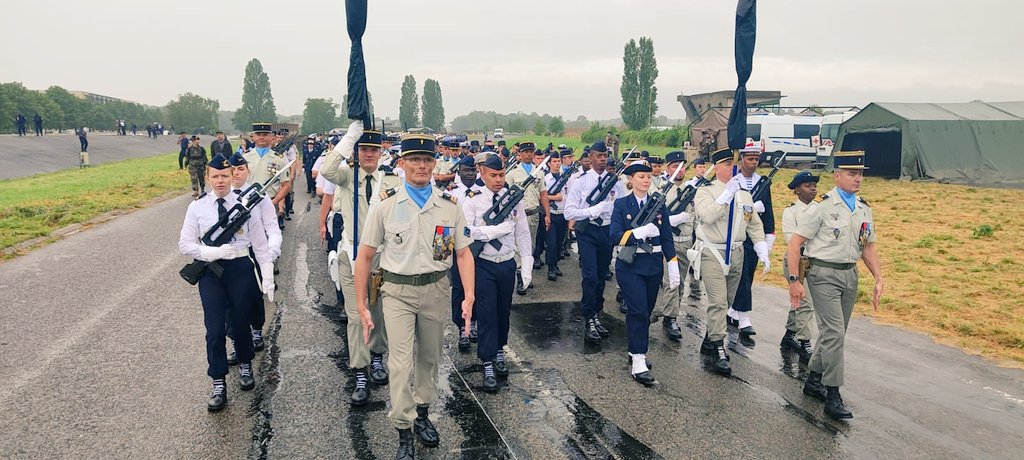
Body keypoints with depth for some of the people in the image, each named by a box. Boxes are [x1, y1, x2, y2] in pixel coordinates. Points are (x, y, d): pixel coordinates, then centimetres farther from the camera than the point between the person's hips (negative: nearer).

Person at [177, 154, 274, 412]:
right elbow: (185, 244, 1)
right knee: (215, 329, -1)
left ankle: (245, 366, 38)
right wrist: (212, 252, -16)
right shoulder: (197, 207, 0)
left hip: (241, 268, 0)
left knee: (241, 322, 10)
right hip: (210, 271, 1)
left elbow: (260, 244, -2)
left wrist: (267, 277, -5)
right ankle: (218, 385, 11)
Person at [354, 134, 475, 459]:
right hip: (398, 291, -2)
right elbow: (365, 256, -2)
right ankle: (404, 433, 7)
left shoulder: (450, 206, -1)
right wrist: (361, 306, -4)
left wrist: (469, 296, -9)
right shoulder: (385, 206, -6)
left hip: (436, 289, 2)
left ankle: (422, 412, 38)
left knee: (430, 357, 16)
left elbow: (463, 252, 2)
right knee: (401, 362, -7)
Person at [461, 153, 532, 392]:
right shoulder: (472, 200, -8)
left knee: (504, 311, 16)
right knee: (486, 314, 1)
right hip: (483, 265, -3)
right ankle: (488, 365, 9)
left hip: (507, 263, 3)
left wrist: (526, 266, 1)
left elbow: (523, 233, 4)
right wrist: (499, 229, -22)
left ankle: (499, 351, 36)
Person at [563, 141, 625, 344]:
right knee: (590, 276, -11)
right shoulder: (580, 182, -4)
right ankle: (590, 321, -3)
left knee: (602, 276, 13)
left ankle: (596, 315, 28)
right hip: (587, 231, -3)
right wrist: (592, 211, -20)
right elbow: (569, 212, -9)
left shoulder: (616, 182, 2)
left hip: (608, 230, 3)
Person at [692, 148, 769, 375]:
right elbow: (708, 215, -25)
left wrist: (763, 252, 6)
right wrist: (728, 192, -23)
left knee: (727, 301, 13)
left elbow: (755, 225, 14)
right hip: (712, 253, -6)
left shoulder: (744, 193, 11)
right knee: (718, 302, -11)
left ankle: (710, 340, 28)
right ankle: (719, 351, -6)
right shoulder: (706, 191, -6)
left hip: (736, 253, 6)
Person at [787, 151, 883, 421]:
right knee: (834, 332, -11)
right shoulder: (821, 206, -12)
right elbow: (794, 244, -12)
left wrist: (879, 279, 5)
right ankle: (832, 396, -2)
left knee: (834, 333, 14)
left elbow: (869, 246, 17)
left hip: (850, 274, 7)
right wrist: (795, 281, -16)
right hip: (824, 274, -7)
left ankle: (813, 381, 30)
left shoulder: (864, 209, 9)